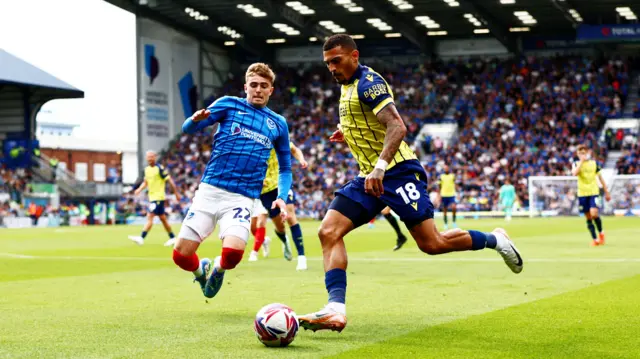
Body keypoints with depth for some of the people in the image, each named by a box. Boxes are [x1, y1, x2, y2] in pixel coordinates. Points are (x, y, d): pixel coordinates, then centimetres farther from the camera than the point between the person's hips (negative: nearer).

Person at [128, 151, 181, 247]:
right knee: (163, 219, 14)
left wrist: (176, 193, -6)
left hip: (158, 197, -8)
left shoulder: (160, 168, -13)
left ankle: (141, 238, -19)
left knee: (150, 217, -15)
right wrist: (140, 189, 2)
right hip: (152, 197, 8)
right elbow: (145, 182, 22)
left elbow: (170, 181, -9)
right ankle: (172, 238, 23)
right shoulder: (147, 169, 11)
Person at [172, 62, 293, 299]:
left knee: (233, 252, -26)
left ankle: (218, 268, 12)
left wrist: (282, 197, 4)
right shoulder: (229, 105, 8)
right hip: (209, 190, 0)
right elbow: (188, 128, 3)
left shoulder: (278, 124, 14)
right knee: (181, 255, -7)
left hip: (242, 198, 0)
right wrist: (195, 120, -22)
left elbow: (285, 168, 22)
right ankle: (201, 269, 30)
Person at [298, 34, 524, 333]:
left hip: (397, 172, -9)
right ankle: (336, 309, -20)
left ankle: (494, 240, 17)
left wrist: (380, 166, -35)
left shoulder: (368, 83, -13)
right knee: (328, 232, -10)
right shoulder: (347, 86, 16)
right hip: (369, 176, 9)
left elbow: (397, 126, -24)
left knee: (431, 243, -7)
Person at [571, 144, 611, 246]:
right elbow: (574, 173, -22)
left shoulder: (594, 163, 4)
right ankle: (595, 239, 12)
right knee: (588, 218, 4)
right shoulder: (576, 164, 1)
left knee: (594, 213, -20)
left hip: (594, 192, -1)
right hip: (582, 194, 1)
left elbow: (600, 178, 10)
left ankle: (601, 232, 4)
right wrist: (581, 161, -19)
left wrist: (606, 192, 10)